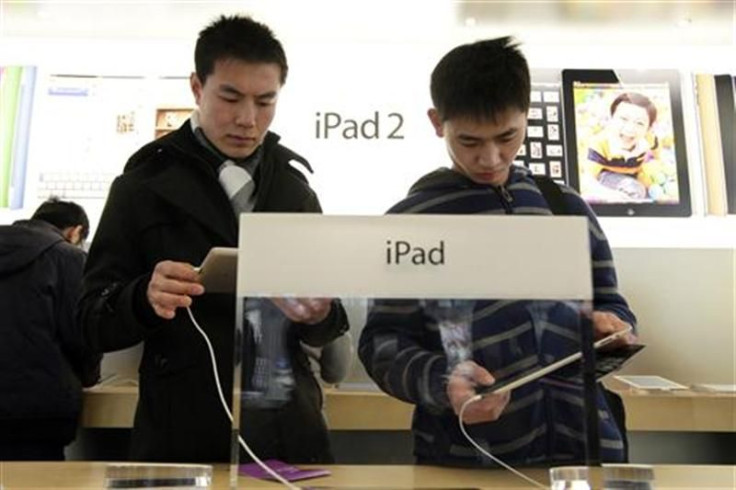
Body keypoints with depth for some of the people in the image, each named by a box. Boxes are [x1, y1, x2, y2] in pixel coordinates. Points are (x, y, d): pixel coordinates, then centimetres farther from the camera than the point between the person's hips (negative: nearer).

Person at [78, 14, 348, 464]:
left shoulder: (296, 187, 4)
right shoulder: (144, 184, -3)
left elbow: (330, 321, 7)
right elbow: (94, 320, -3)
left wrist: (319, 314, -15)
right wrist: (145, 298, -24)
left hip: (287, 431, 3)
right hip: (182, 434, -2)